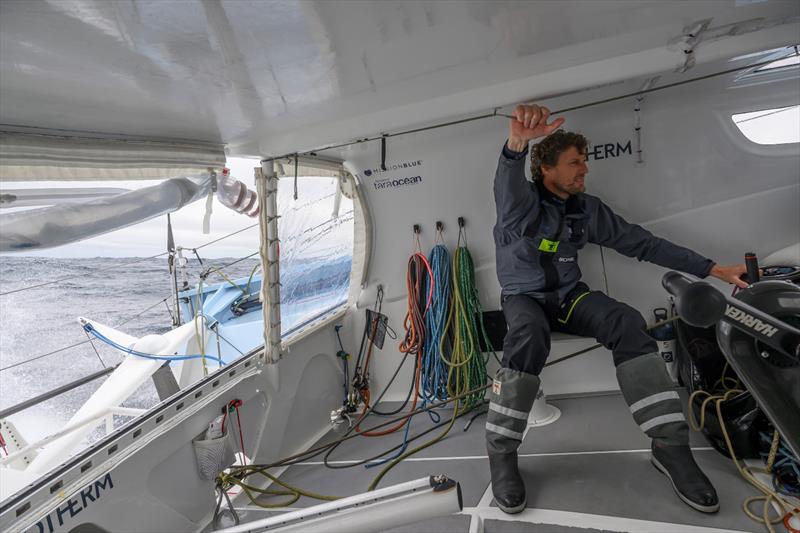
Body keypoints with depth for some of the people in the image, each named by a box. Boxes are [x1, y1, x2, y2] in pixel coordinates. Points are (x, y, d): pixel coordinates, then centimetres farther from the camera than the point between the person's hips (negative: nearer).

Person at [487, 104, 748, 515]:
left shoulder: (588, 208, 5)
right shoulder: (522, 200, -9)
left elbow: (641, 243, 9)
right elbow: (508, 183, -36)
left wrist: (713, 269, 8)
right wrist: (517, 143, -60)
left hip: (569, 295, 4)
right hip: (524, 296, -4)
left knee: (627, 323, -26)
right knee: (529, 335, -39)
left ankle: (670, 445, -21)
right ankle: (501, 451, -27)